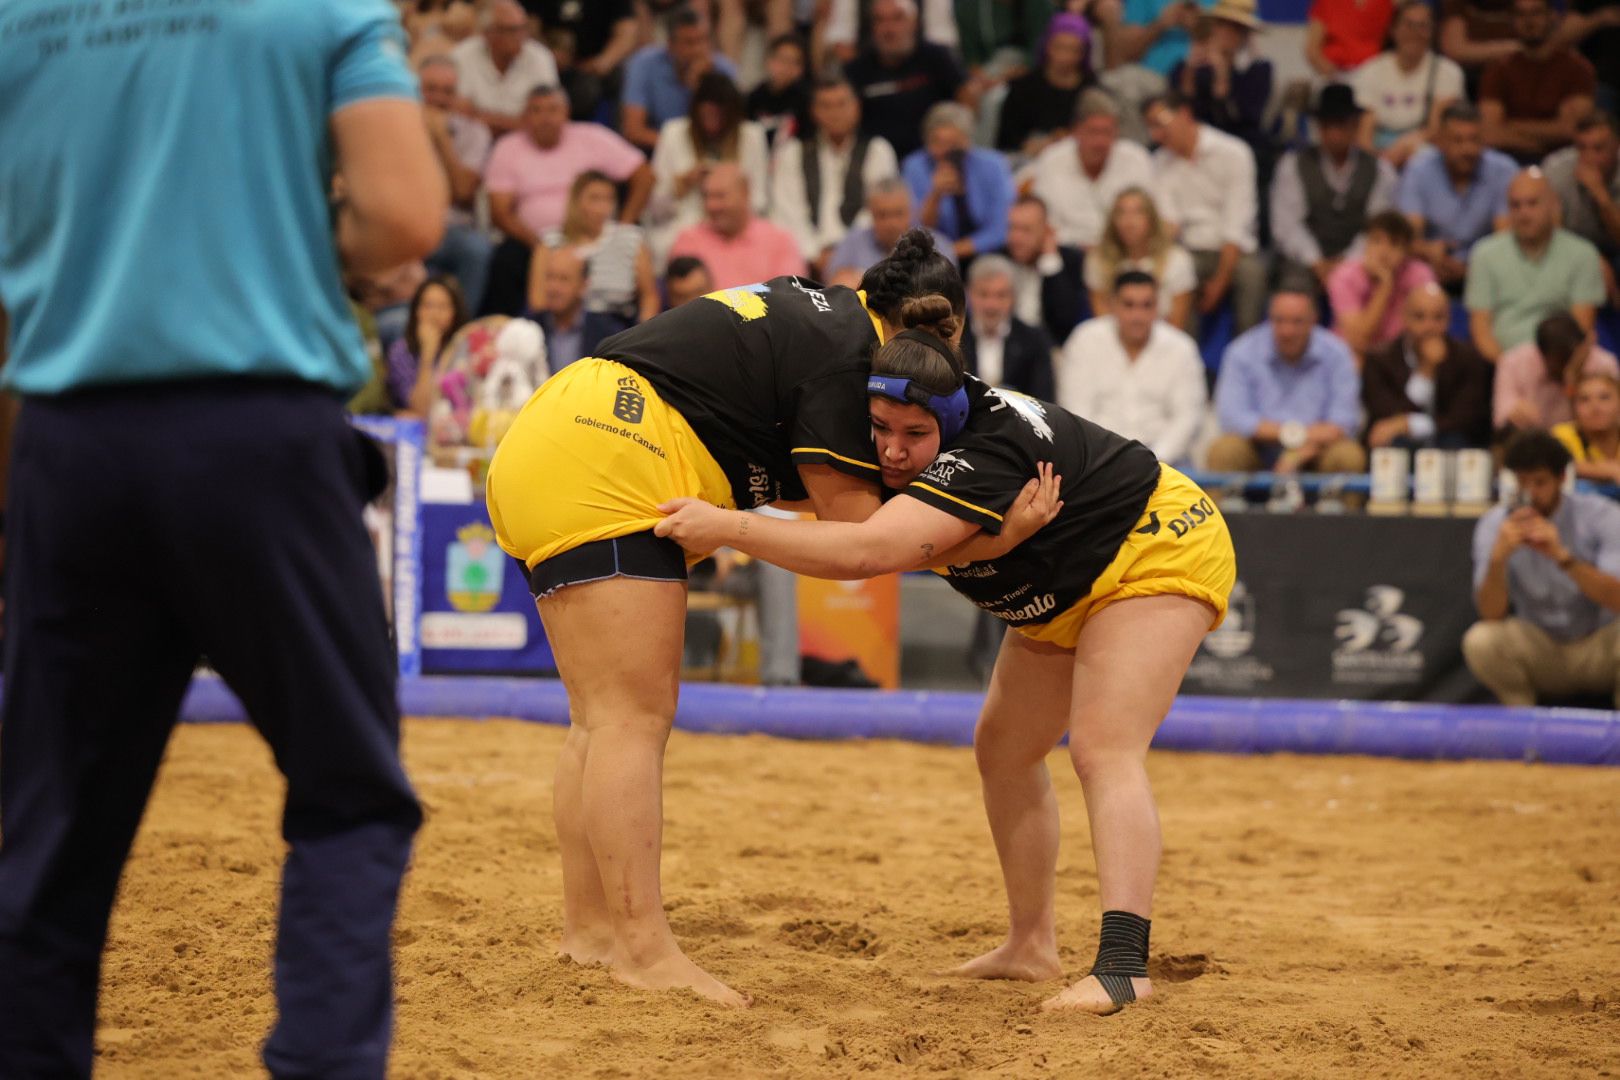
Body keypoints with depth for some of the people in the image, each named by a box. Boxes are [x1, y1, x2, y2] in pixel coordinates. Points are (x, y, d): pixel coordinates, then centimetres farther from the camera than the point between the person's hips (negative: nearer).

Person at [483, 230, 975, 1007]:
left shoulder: (807, 311, 22)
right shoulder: (847, 352, -7)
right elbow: (851, 515, -8)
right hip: (601, 474, -11)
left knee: (603, 722, 12)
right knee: (634, 719, -13)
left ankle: (589, 931, 13)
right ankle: (643, 950, -17)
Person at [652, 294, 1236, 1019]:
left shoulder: (982, 456, -38)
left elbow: (867, 553, -49)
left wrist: (728, 528, -50)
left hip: (1158, 553, -10)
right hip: (1065, 597, 10)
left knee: (1103, 750, -25)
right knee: (1002, 751, 10)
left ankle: (1124, 966, -34)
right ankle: (1031, 946, 18)